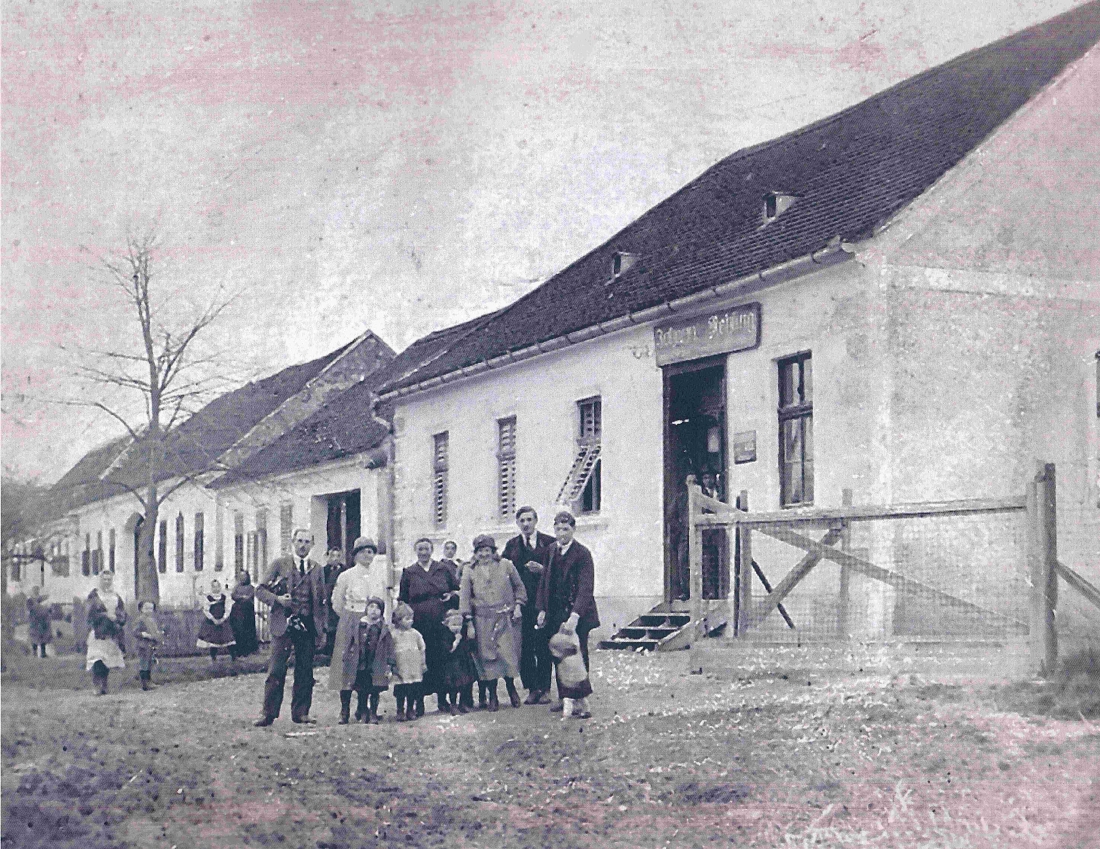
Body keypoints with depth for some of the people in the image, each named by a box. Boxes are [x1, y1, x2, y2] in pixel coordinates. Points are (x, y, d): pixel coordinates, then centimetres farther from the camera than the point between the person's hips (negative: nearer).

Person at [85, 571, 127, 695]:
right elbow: (92, 613, -6)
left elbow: (123, 614, 11)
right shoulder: (94, 595, 4)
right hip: (98, 632, -4)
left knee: (108, 661, 3)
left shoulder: (116, 597, 17)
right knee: (98, 661, -15)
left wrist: (115, 617, -9)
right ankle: (98, 686, -18)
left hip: (112, 633, 4)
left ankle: (104, 686, 10)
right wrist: (106, 615, -14)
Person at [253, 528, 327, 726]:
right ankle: (269, 713, 0)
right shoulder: (279, 564, 5)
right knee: (276, 670, -6)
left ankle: (300, 712, 12)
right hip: (284, 623, -3)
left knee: (305, 671, 4)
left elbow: (321, 602, 16)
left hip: (308, 626, 3)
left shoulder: (317, 569, 14)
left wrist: (321, 630, 10)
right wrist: (277, 599, -15)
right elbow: (260, 590, 4)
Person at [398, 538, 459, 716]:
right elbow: (402, 599, 11)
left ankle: (442, 699, 11)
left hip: (441, 621, 1)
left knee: (442, 658, 0)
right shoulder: (409, 573, 8)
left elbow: (457, 589, 21)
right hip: (419, 623, -1)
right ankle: (419, 702, 3)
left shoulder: (443, 569, 11)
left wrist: (451, 594, 0)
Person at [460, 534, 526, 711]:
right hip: (483, 621, 0)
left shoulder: (506, 565, 3)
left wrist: (518, 606, 0)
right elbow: (464, 597, 4)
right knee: (487, 656, 0)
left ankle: (511, 687, 23)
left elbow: (519, 587, 11)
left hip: (506, 618, 0)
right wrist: (469, 622, -2)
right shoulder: (469, 571, 4)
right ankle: (492, 695, 10)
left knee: (509, 654, -1)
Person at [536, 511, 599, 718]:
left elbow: (585, 588, -20)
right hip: (555, 613, 6)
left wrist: (574, 616, -29)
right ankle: (562, 697, 18)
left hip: (577, 614, -6)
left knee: (578, 657, -3)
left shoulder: (582, 554, -12)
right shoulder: (552, 550, 8)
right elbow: (545, 581, 16)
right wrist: (542, 609, 8)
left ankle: (581, 700, 1)